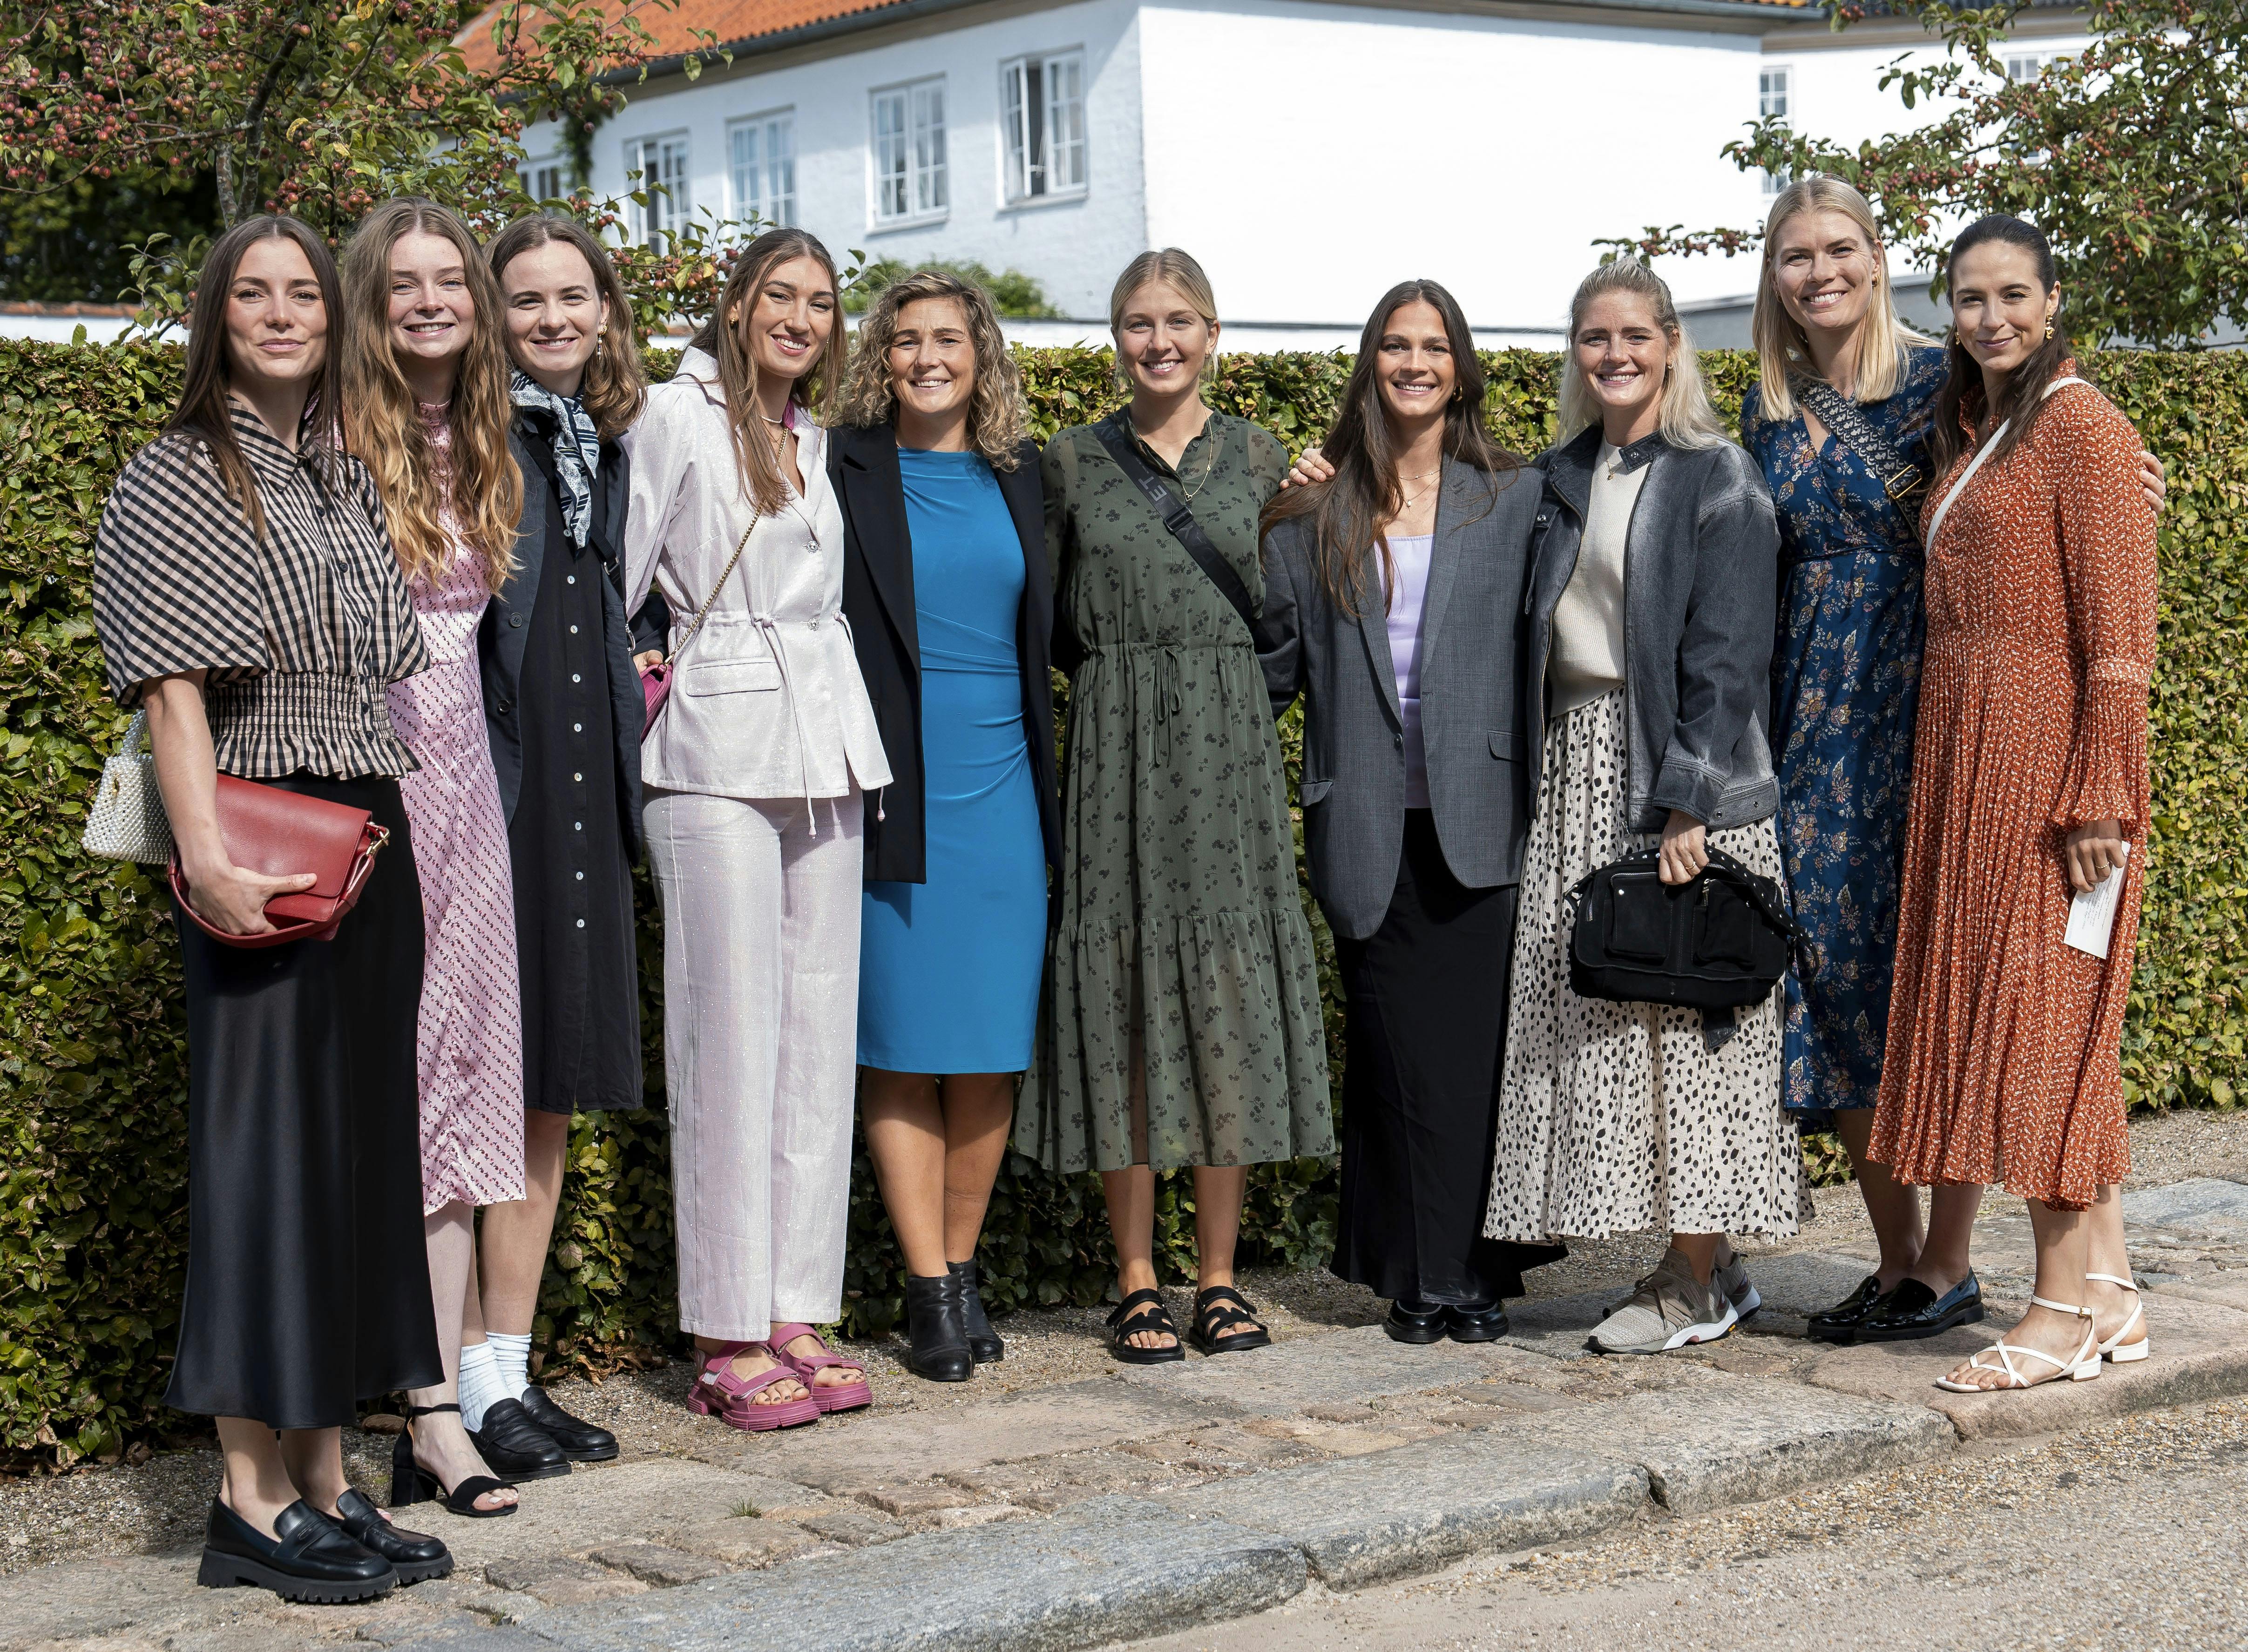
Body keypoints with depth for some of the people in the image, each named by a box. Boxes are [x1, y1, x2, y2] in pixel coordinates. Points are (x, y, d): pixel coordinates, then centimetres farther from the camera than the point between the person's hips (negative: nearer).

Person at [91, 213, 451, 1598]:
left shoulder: (348, 480, 16)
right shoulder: (177, 482, -3)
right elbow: (174, 688, -13)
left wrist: (385, 842, 11)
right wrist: (209, 859, -23)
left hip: (374, 844, 7)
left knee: (360, 1146, 7)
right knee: (267, 1138, -5)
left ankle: (324, 1482, 15)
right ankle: (253, 1497, 2)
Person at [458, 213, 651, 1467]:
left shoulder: (609, 445, 16)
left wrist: (631, 741, 14)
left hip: (580, 797, 7)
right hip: (482, 787, -7)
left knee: (552, 1090, 9)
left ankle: (512, 1366, 17)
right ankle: (462, 1379, 1)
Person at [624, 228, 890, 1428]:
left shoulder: (815, 437, 17)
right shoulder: (679, 415, -2)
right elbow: (614, 575, -4)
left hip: (827, 743, 7)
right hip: (719, 751, -7)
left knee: (819, 1026, 5)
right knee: (732, 1030, -7)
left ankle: (798, 1315, 12)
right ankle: (728, 1339, -2)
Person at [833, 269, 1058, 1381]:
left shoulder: (1018, 476, 12)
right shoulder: (842, 472, 0)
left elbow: (1043, 632, 20)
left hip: (1000, 789, 3)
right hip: (893, 796, -3)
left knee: (990, 1048, 5)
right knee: (901, 1046, -2)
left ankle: (963, 1271, 16)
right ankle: (929, 1292, 4)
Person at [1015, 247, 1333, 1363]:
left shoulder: (1258, 458, 9)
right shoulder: (1072, 462, 6)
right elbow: (1049, 626, 11)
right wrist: (1124, 676, -1)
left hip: (1229, 751, 1)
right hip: (1115, 751, -1)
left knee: (1231, 1001, 0)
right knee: (1123, 997, -2)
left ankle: (1219, 1280, 9)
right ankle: (1136, 1284, 6)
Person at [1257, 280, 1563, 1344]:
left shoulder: (1516, 501, 8)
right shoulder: (1318, 515, 9)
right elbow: (1275, 658, 12)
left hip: (1478, 821, -1)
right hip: (1368, 830, 1)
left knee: (1480, 1045, -2)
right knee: (1395, 1051, 3)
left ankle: (1477, 1274, 9)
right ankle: (1412, 1274, 12)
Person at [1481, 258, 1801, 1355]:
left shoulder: (1718, 480, -6)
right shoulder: (1562, 479, 14)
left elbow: (1724, 660, -11)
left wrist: (1686, 804, -17)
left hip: (1680, 770, -7)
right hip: (1574, 771, 7)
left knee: (1683, 1018, -4)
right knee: (1600, 1020, 5)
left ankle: (1698, 1285, 4)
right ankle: (1699, 1263, 15)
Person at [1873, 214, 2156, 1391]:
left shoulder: (2079, 425, -9)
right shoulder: (1969, 434, 17)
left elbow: (2119, 629, -14)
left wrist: (2099, 799, -19)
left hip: (2044, 753, -9)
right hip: (1963, 752, 9)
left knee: (2039, 1009, -7)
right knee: (1991, 1004, 9)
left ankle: (2066, 1313, 0)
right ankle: (2108, 1293, 17)